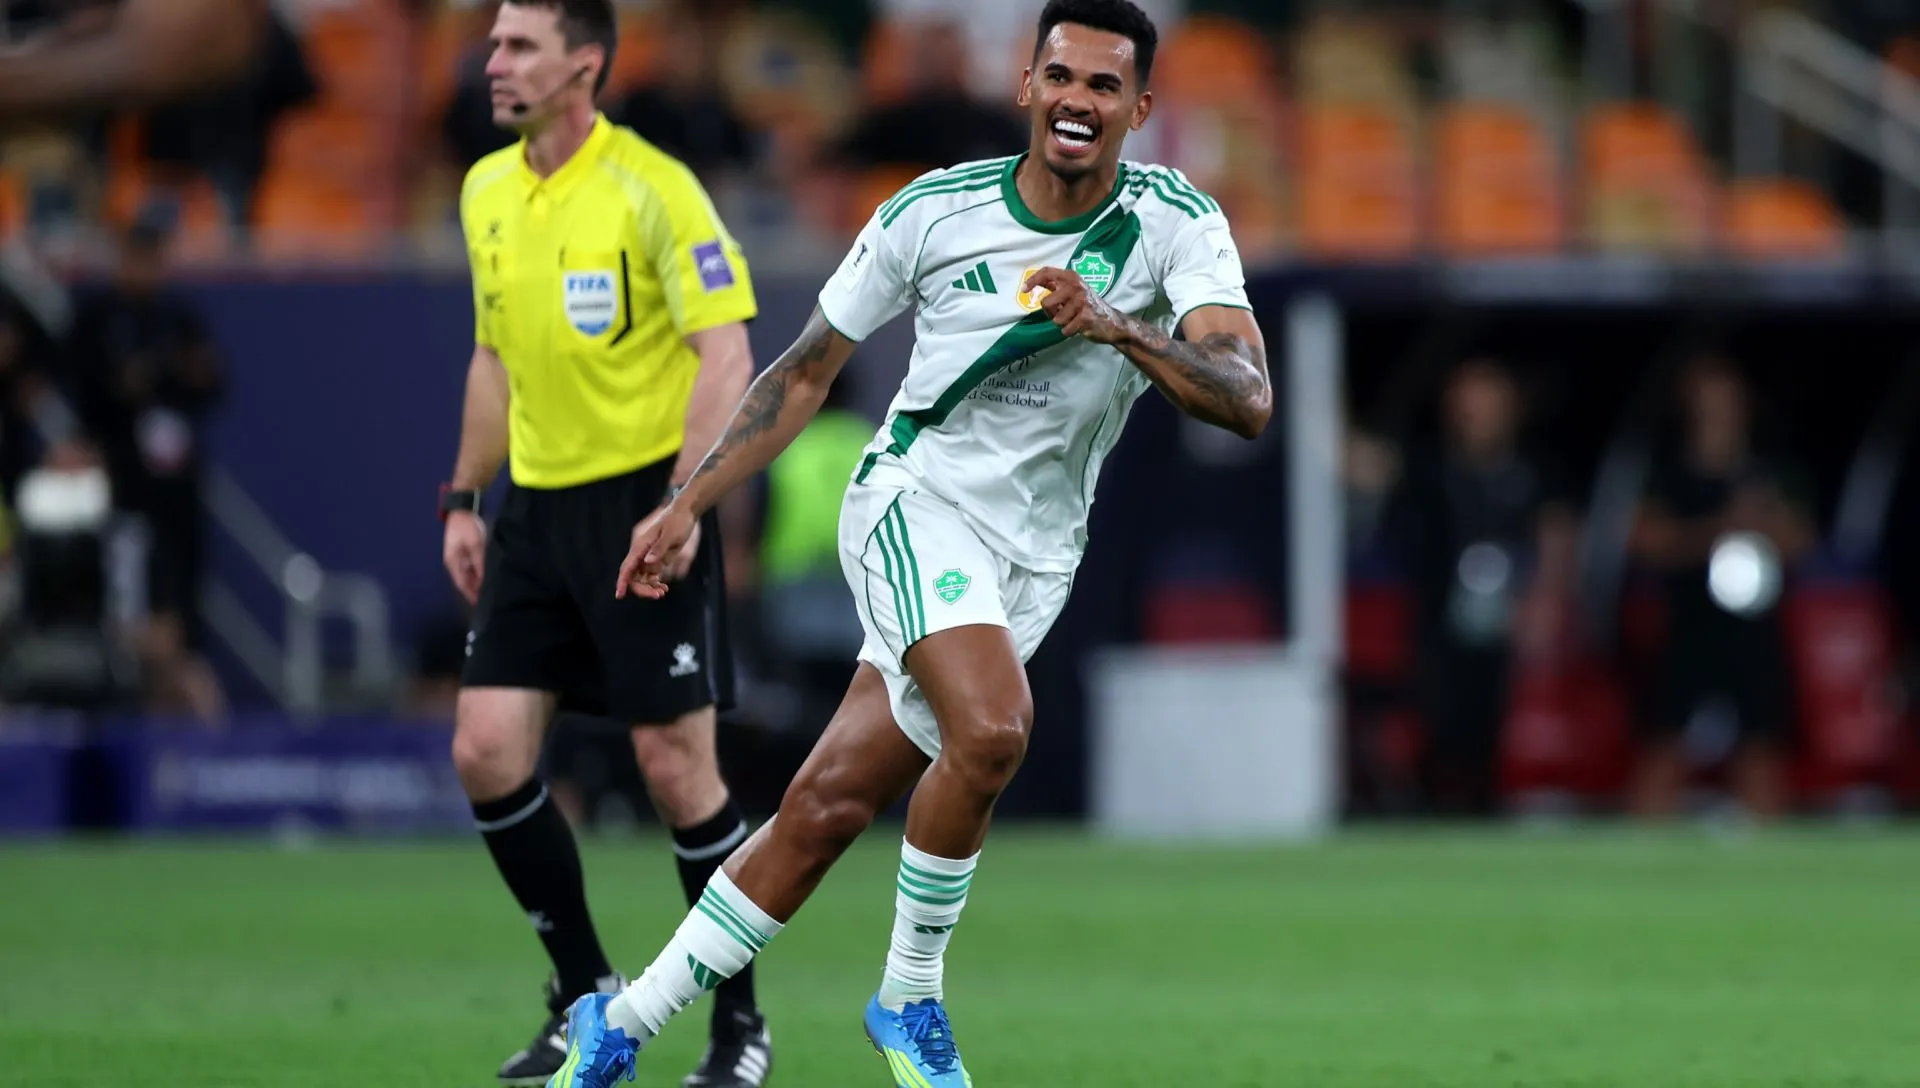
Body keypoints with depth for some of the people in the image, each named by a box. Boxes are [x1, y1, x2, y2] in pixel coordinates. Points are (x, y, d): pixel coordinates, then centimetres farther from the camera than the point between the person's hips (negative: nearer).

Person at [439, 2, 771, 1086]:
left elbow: (728, 356, -16)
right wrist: (465, 498, 17)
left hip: (644, 500, -7)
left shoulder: (652, 187, -13)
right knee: (487, 750, -2)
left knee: (677, 768, -4)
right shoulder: (487, 193, 10)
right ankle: (587, 995, 13)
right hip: (536, 508, 7)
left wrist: (682, 503, -24)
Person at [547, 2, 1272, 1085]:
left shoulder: (1178, 225, -7)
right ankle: (910, 997, -10)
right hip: (916, 498, -2)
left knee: (828, 808, -2)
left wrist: (1113, 325, -36)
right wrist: (688, 504, 7)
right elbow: (808, 368, 7)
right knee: (990, 726, -29)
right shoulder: (935, 211, -6)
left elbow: (1247, 399, -21)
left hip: (1032, 560, 2)